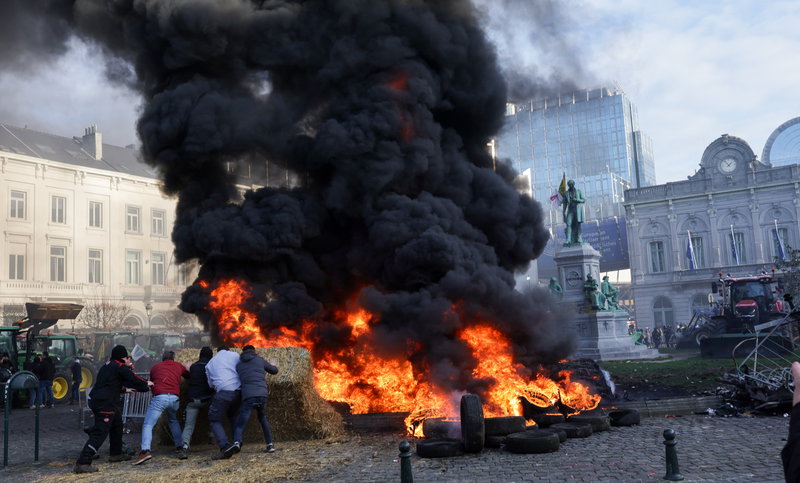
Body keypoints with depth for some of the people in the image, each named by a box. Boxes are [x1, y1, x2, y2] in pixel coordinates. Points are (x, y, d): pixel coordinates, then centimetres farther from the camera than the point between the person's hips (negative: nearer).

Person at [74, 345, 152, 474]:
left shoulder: (109, 365, 17)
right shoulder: (120, 367, -11)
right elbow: (134, 379, -3)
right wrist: (146, 384, 13)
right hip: (104, 404, -11)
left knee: (117, 425, 24)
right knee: (99, 433, -11)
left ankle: (115, 454, 36)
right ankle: (82, 463, -15)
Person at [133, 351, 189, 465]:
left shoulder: (155, 367, 22)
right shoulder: (179, 366, 23)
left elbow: (151, 382, 31)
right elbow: (188, 376, 37)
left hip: (159, 397, -3)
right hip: (175, 398, 3)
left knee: (148, 425, -6)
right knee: (173, 421, 30)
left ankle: (145, 450, -27)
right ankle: (179, 446, 26)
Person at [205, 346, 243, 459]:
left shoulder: (210, 363, 21)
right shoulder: (234, 355, 15)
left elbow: (210, 383, 21)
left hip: (223, 392, -2)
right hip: (238, 392, 2)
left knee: (214, 420, 6)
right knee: (232, 416, 27)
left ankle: (225, 446, -14)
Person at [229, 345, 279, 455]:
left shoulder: (238, 365, 18)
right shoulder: (260, 360, 16)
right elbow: (274, 371, 27)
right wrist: (272, 365, 49)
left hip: (248, 397, -1)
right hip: (262, 395, 1)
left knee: (240, 424, 0)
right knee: (263, 418, 26)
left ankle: (237, 442, -30)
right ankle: (270, 444, 19)